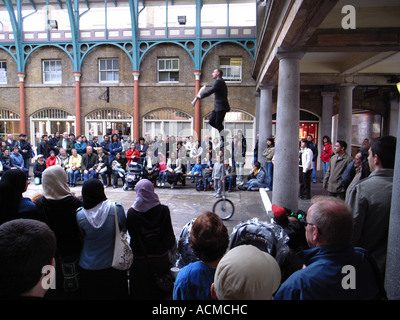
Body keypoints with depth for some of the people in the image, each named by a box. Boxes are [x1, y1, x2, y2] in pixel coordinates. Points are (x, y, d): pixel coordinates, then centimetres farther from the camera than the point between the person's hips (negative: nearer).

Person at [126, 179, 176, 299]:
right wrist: (171, 248, 9)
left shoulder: (131, 213, -15)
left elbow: (130, 234, -3)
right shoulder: (163, 210, -14)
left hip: (140, 259, 0)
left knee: (140, 289, 18)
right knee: (160, 288, 19)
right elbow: (169, 232, -5)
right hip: (160, 256, 0)